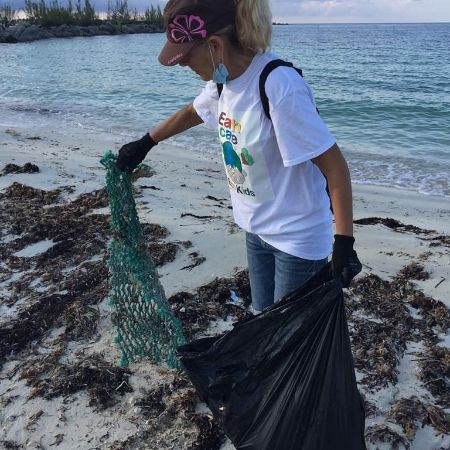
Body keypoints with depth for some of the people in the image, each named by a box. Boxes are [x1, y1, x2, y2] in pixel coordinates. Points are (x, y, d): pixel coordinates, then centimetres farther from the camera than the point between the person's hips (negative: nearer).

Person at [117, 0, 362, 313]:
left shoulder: (280, 87, -28)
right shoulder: (225, 79, -3)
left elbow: (334, 165, -24)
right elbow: (192, 112, 19)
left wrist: (344, 242, -24)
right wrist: (145, 144, 28)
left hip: (297, 237, -7)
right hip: (257, 228, 8)